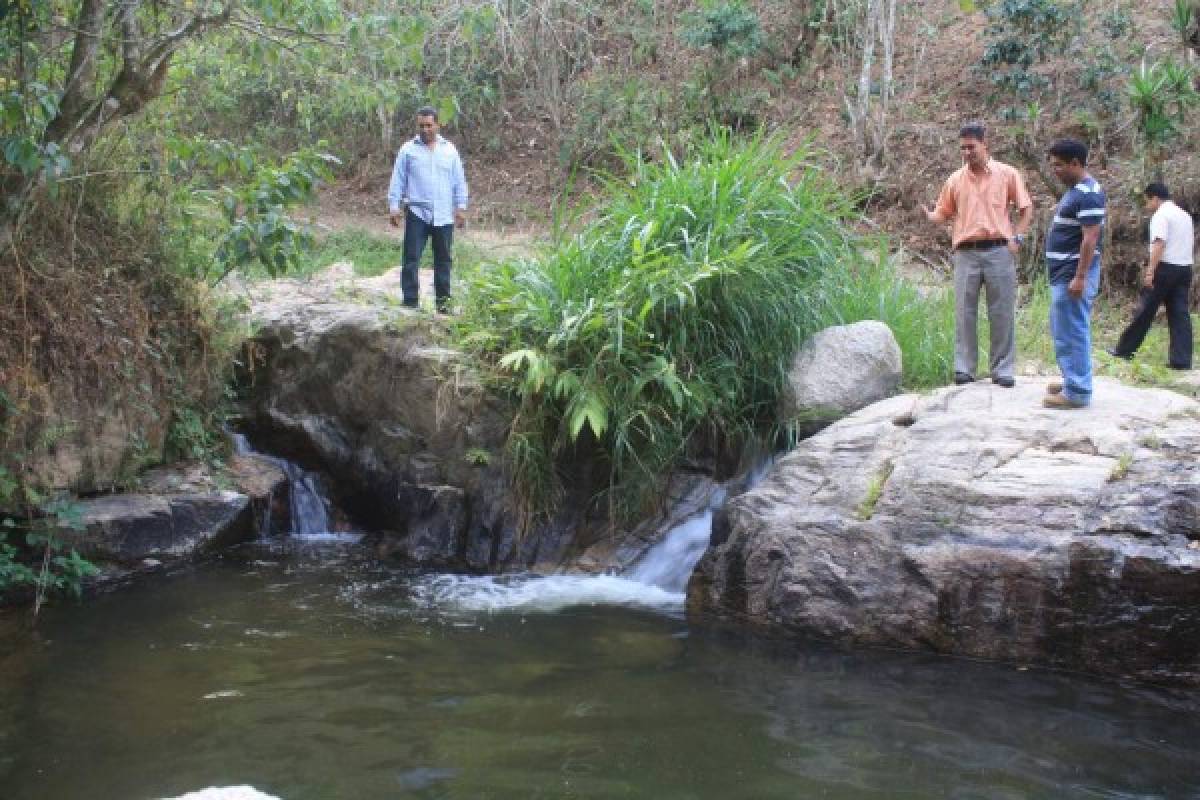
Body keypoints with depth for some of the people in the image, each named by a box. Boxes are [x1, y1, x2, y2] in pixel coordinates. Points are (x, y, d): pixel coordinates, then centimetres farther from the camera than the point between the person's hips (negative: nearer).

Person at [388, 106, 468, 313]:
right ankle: (410, 301, -3)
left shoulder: (449, 150, 9)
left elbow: (459, 181, 11)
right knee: (411, 259, -6)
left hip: (444, 216, 2)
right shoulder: (408, 150, 3)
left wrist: (461, 207, 5)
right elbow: (397, 180, 4)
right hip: (417, 213, -2)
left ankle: (443, 299, 16)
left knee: (443, 259, 7)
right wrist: (394, 207, -3)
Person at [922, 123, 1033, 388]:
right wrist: (929, 216, -9)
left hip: (999, 251, -2)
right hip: (966, 254, 2)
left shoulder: (1007, 174, 4)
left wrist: (1017, 238, -4)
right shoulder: (955, 180, 10)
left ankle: (1002, 369, 7)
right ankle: (964, 368, 7)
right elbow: (944, 213, 14)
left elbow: (1026, 208, 8)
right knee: (964, 311, 1)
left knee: (1002, 312, 0)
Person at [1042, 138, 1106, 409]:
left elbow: (1090, 239, -22)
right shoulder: (1075, 190, 15)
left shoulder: (1088, 193, -17)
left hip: (1073, 274, -10)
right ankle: (1073, 380, 27)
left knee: (1072, 332, -7)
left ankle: (1077, 392, -4)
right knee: (1064, 331, 17)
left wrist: (1080, 278, -25)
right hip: (1063, 273, 10)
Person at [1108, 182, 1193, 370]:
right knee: (1180, 314, 4)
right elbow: (1189, 243, 19)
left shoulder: (1161, 215, -9)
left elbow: (1159, 244, -20)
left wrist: (1150, 271, -24)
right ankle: (1182, 359, -2)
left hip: (1166, 267, -8)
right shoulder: (1185, 215, 18)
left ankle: (1125, 350, 10)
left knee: (1145, 311, 1)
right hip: (1185, 268, 8)